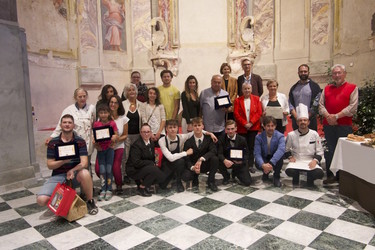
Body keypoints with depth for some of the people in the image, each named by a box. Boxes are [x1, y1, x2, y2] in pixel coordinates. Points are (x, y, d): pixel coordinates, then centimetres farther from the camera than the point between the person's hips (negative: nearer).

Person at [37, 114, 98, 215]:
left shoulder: (80, 141, -2)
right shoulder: (53, 142, 1)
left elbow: (84, 163, -11)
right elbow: (49, 165, 0)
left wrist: (72, 170, -32)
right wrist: (63, 161, -21)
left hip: (75, 174, -1)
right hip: (58, 176, 1)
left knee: (85, 173, -37)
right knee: (41, 200, -23)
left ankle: (90, 202, -10)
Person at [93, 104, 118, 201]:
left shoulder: (112, 123, -2)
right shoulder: (96, 124, 2)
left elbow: (117, 135, -2)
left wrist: (114, 137, -24)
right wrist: (94, 142, -17)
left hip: (109, 148, -1)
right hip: (100, 149, 1)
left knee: (109, 169, 0)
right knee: (102, 170, 0)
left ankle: (109, 190, 11)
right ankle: (103, 190, 10)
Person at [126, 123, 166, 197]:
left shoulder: (151, 143, 5)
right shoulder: (136, 145, -20)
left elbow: (152, 158, 13)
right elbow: (136, 163, -27)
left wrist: (153, 163, -9)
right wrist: (151, 163, -19)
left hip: (146, 167, 8)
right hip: (134, 170, -8)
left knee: (162, 177, -7)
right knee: (154, 169, -30)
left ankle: (142, 181, 11)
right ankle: (141, 188, -9)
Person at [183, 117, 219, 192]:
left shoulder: (208, 138, -7)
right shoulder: (188, 142, -9)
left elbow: (213, 151, -24)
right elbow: (187, 159, -12)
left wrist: (201, 159, -38)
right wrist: (193, 167, -33)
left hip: (206, 164, 1)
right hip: (193, 165, -1)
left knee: (215, 159, -31)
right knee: (186, 176, -30)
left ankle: (211, 181, -9)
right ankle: (195, 179, 10)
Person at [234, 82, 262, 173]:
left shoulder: (256, 99, 6)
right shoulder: (238, 100, 5)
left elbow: (259, 112, -2)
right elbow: (236, 114, -2)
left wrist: (251, 123, -13)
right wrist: (244, 124, -13)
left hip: (254, 127, 0)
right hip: (242, 128, 0)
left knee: (251, 147, 3)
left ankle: (251, 165, 9)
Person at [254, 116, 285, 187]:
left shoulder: (280, 136, -19)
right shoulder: (259, 137, -16)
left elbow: (281, 149, -38)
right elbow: (257, 153, -24)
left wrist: (271, 163, -51)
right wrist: (263, 165, -45)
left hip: (275, 159, 0)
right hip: (264, 159, 1)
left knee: (281, 155, -33)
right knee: (257, 164, -32)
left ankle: (276, 177, -9)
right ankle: (266, 172, 7)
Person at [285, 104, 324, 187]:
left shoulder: (314, 134, -1)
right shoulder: (291, 135, -2)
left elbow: (319, 152, 5)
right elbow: (286, 149, 11)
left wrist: (315, 160, -12)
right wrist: (290, 157, -7)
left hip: (310, 162, 1)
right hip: (296, 161, -1)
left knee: (319, 173, -29)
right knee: (289, 171, -34)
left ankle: (310, 179, 9)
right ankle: (296, 177, 6)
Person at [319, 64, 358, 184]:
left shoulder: (352, 88, 3)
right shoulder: (327, 89, 15)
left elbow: (353, 107, -7)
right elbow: (321, 105, 8)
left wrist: (336, 116, -13)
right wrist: (328, 116, -9)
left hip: (345, 125, -3)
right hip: (328, 125, 4)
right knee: (329, 151, 5)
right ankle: (330, 176, 14)